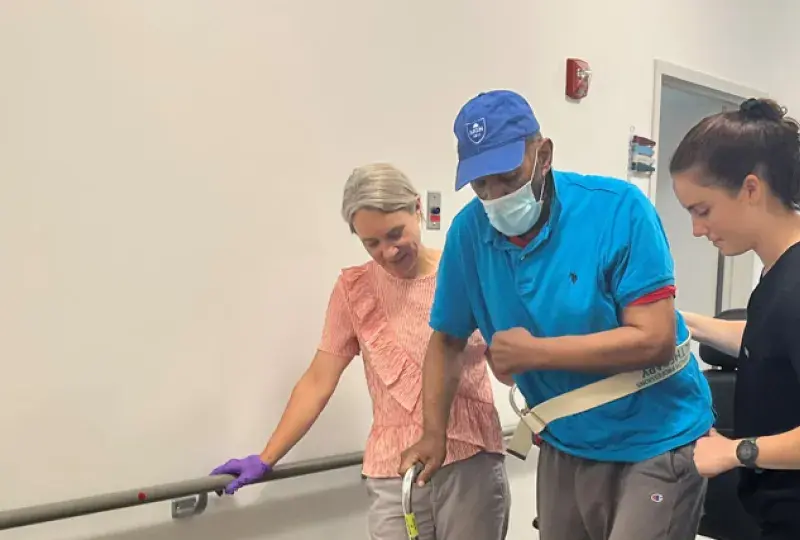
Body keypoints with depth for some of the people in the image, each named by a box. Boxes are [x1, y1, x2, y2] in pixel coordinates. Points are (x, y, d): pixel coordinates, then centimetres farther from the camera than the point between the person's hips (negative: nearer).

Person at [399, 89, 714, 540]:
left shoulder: (619, 209, -20)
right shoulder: (470, 231, -7)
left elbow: (655, 340, -22)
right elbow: (448, 340, 3)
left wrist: (533, 353, -21)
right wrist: (434, 433, -5)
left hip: (655, 445, -4)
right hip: (564, 447, 5)